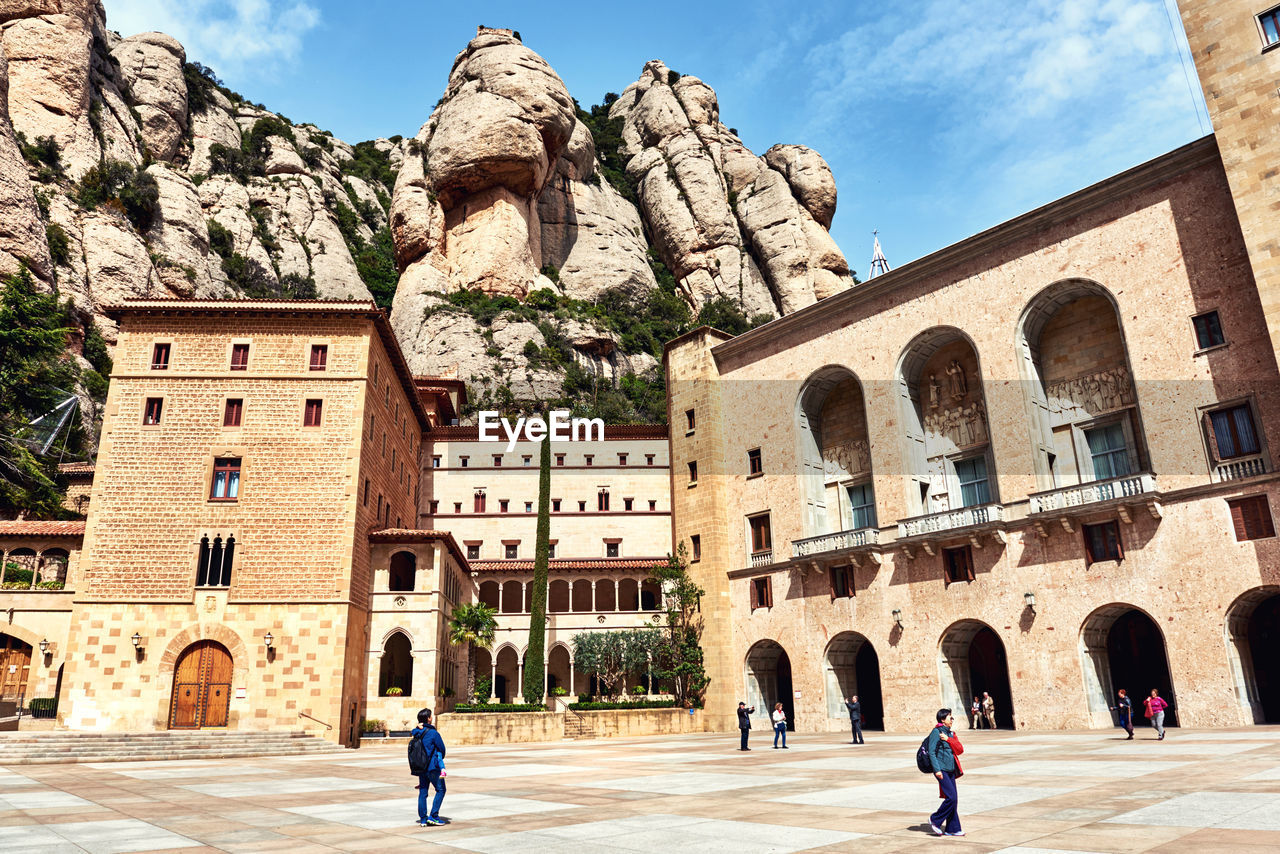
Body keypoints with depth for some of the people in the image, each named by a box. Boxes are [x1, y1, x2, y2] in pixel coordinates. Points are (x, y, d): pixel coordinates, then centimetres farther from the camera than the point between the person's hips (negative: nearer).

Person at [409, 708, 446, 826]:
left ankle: (423, 819, 12)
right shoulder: (433, 733, -15)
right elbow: (442, 749, -5)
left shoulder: (415, 733, 3)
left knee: (422, 792, 11)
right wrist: (441, 761, 14)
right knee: (440, 790, 6)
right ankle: (433, 816, 0)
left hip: (420, 767, 6)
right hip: (432, 766, -6)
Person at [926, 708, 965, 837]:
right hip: (941, 770, -8)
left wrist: (948, 739, -9)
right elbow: (932, 752, -12)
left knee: (954, 799, 7)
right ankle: (935, 820, 2)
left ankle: (952, 829, 15)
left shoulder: (950, 733, 15)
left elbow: (960, 749, 5)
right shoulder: (936, 732, -8)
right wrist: (937, 769, -17)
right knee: (951, 797, -13)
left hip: (950, 770, 8)